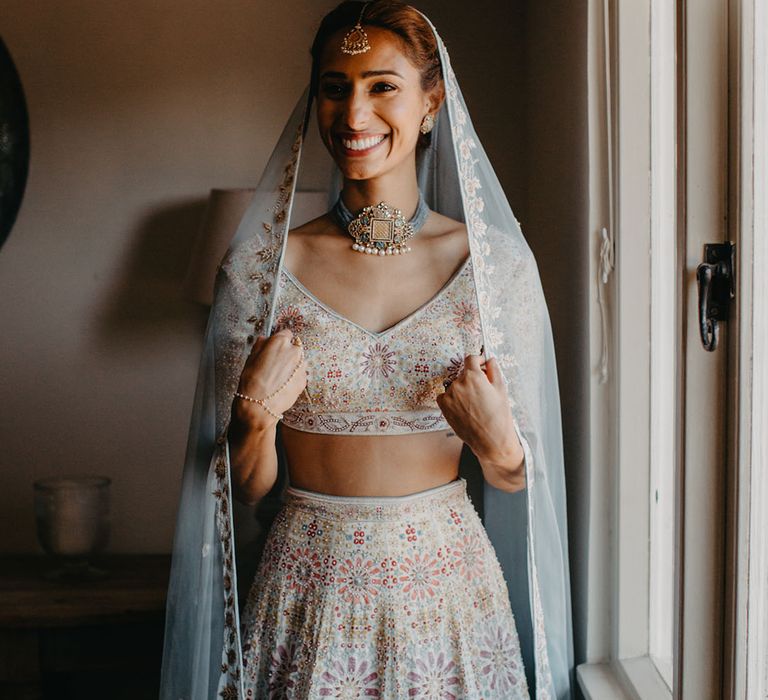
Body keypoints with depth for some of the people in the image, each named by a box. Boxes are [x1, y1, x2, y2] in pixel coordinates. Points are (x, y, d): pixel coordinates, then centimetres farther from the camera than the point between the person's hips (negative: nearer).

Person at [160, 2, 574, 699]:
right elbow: (247, 488, 0)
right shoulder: (262, 265, -5)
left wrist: (498, 445, -18)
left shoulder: (496, 261, -4)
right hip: (311, 590, 0)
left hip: (446, 582, 1)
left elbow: (516, 480, 4)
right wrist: (255, 420, -20)